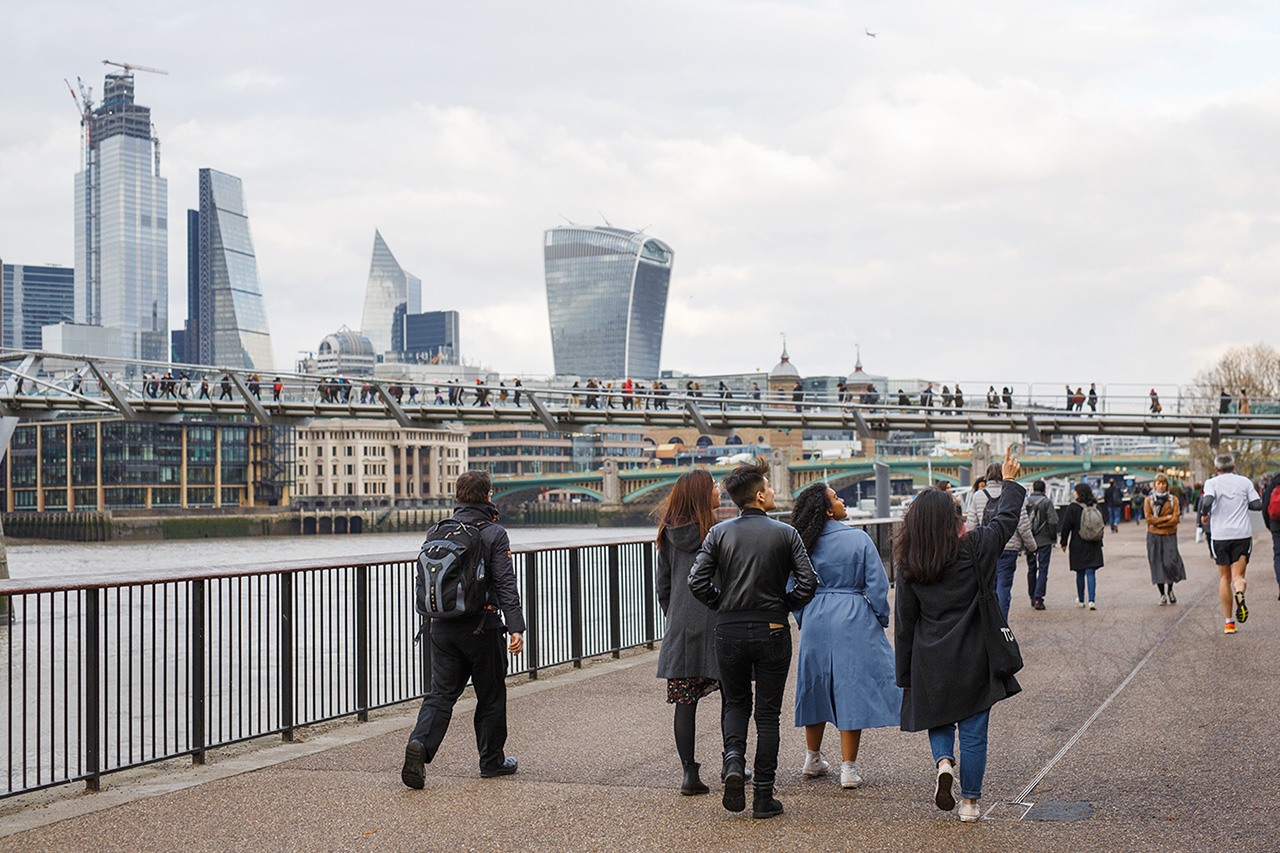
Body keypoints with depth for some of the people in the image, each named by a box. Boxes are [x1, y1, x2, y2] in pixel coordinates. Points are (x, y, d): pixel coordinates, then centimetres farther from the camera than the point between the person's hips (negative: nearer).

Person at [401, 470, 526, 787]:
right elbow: (505, 584, -14)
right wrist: (516, 627, -16)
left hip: (443, 627, 4)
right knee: (491, 696, 10)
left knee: (441, 693, 4)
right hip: (482, 627, -4)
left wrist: (431, 622, 26)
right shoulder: (494, 534, -8)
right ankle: (492, 761, 19)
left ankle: (420, 743, -19)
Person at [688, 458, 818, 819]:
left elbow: (697, 581, -8)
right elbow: (808, 582, -10)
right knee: (768, 713, 7)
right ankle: (763, 796, 7)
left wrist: (721, 605, 8)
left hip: (729, 631, 2)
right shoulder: (785, 533, -5)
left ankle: (733, 760, -6)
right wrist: (785, 606, 6)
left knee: (735, 703, 20)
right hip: (772, 632, -1)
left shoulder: (719, 533, -1)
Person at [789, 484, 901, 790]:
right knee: (852, 688, 1)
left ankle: (813, 759, 30)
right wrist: (881, 620, 5)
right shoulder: (859, 539, -9)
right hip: (853, 622, -4)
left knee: (817, 687, 18)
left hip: (816, 621, 4)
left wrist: (804, 622, 19)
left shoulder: (804, 544, 1)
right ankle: (848, 767, 0)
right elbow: (877, 585, -7)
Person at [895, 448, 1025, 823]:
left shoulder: (909, 567, -5)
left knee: (938, 721, 22)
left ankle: (943, 763, -4)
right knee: (973, 732, 9)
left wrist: (905, 675, 8)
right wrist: (1010, 482, 24)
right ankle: (970, 802, 15)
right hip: (973, 660, -1)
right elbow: (1005, 520, 7)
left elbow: (904, 624, -1)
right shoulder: (974, 550, -10)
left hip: (930, 663, 1)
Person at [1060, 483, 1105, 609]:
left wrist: (1064, 543, 1)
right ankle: (1092, 600, -13)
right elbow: (1101, 525, 10)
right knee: (1091, 572, 0)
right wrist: (1099, 541, 21)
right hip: (1093, 546, 2)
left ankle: (1081, 600, 19)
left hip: (1078, 545, -2)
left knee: (1080, 573, 10)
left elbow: (1066, 527, -8)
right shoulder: (1095, 507, 3)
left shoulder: (1072, 507, -9)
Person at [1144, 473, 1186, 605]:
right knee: (1157, 564, -1)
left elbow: (1175, 519, -5)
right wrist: (1167, 517, -10)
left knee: (1170, 563, -11)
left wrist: (1158, 523, -8)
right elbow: (1149, 519, -5)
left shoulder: (1173, 500, 4)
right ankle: (1163, 595, 8)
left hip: (1169, 536, -1)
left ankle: (1170, 589, 13)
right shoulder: (1149, 500, 4)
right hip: (1154, 536, 1)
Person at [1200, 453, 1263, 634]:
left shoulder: (1212, 482, -1)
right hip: (1243, 533, 0)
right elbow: (1258, 504, 1)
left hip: (1220, 535, 0)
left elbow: (1207, 501, -19)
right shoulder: (1244, 482, 5)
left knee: (1224, 577, 11)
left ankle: (1228, 621, 9)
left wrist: (1204, 515, 0)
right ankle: (1239, 594, -35)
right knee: (1238, 575, 2)